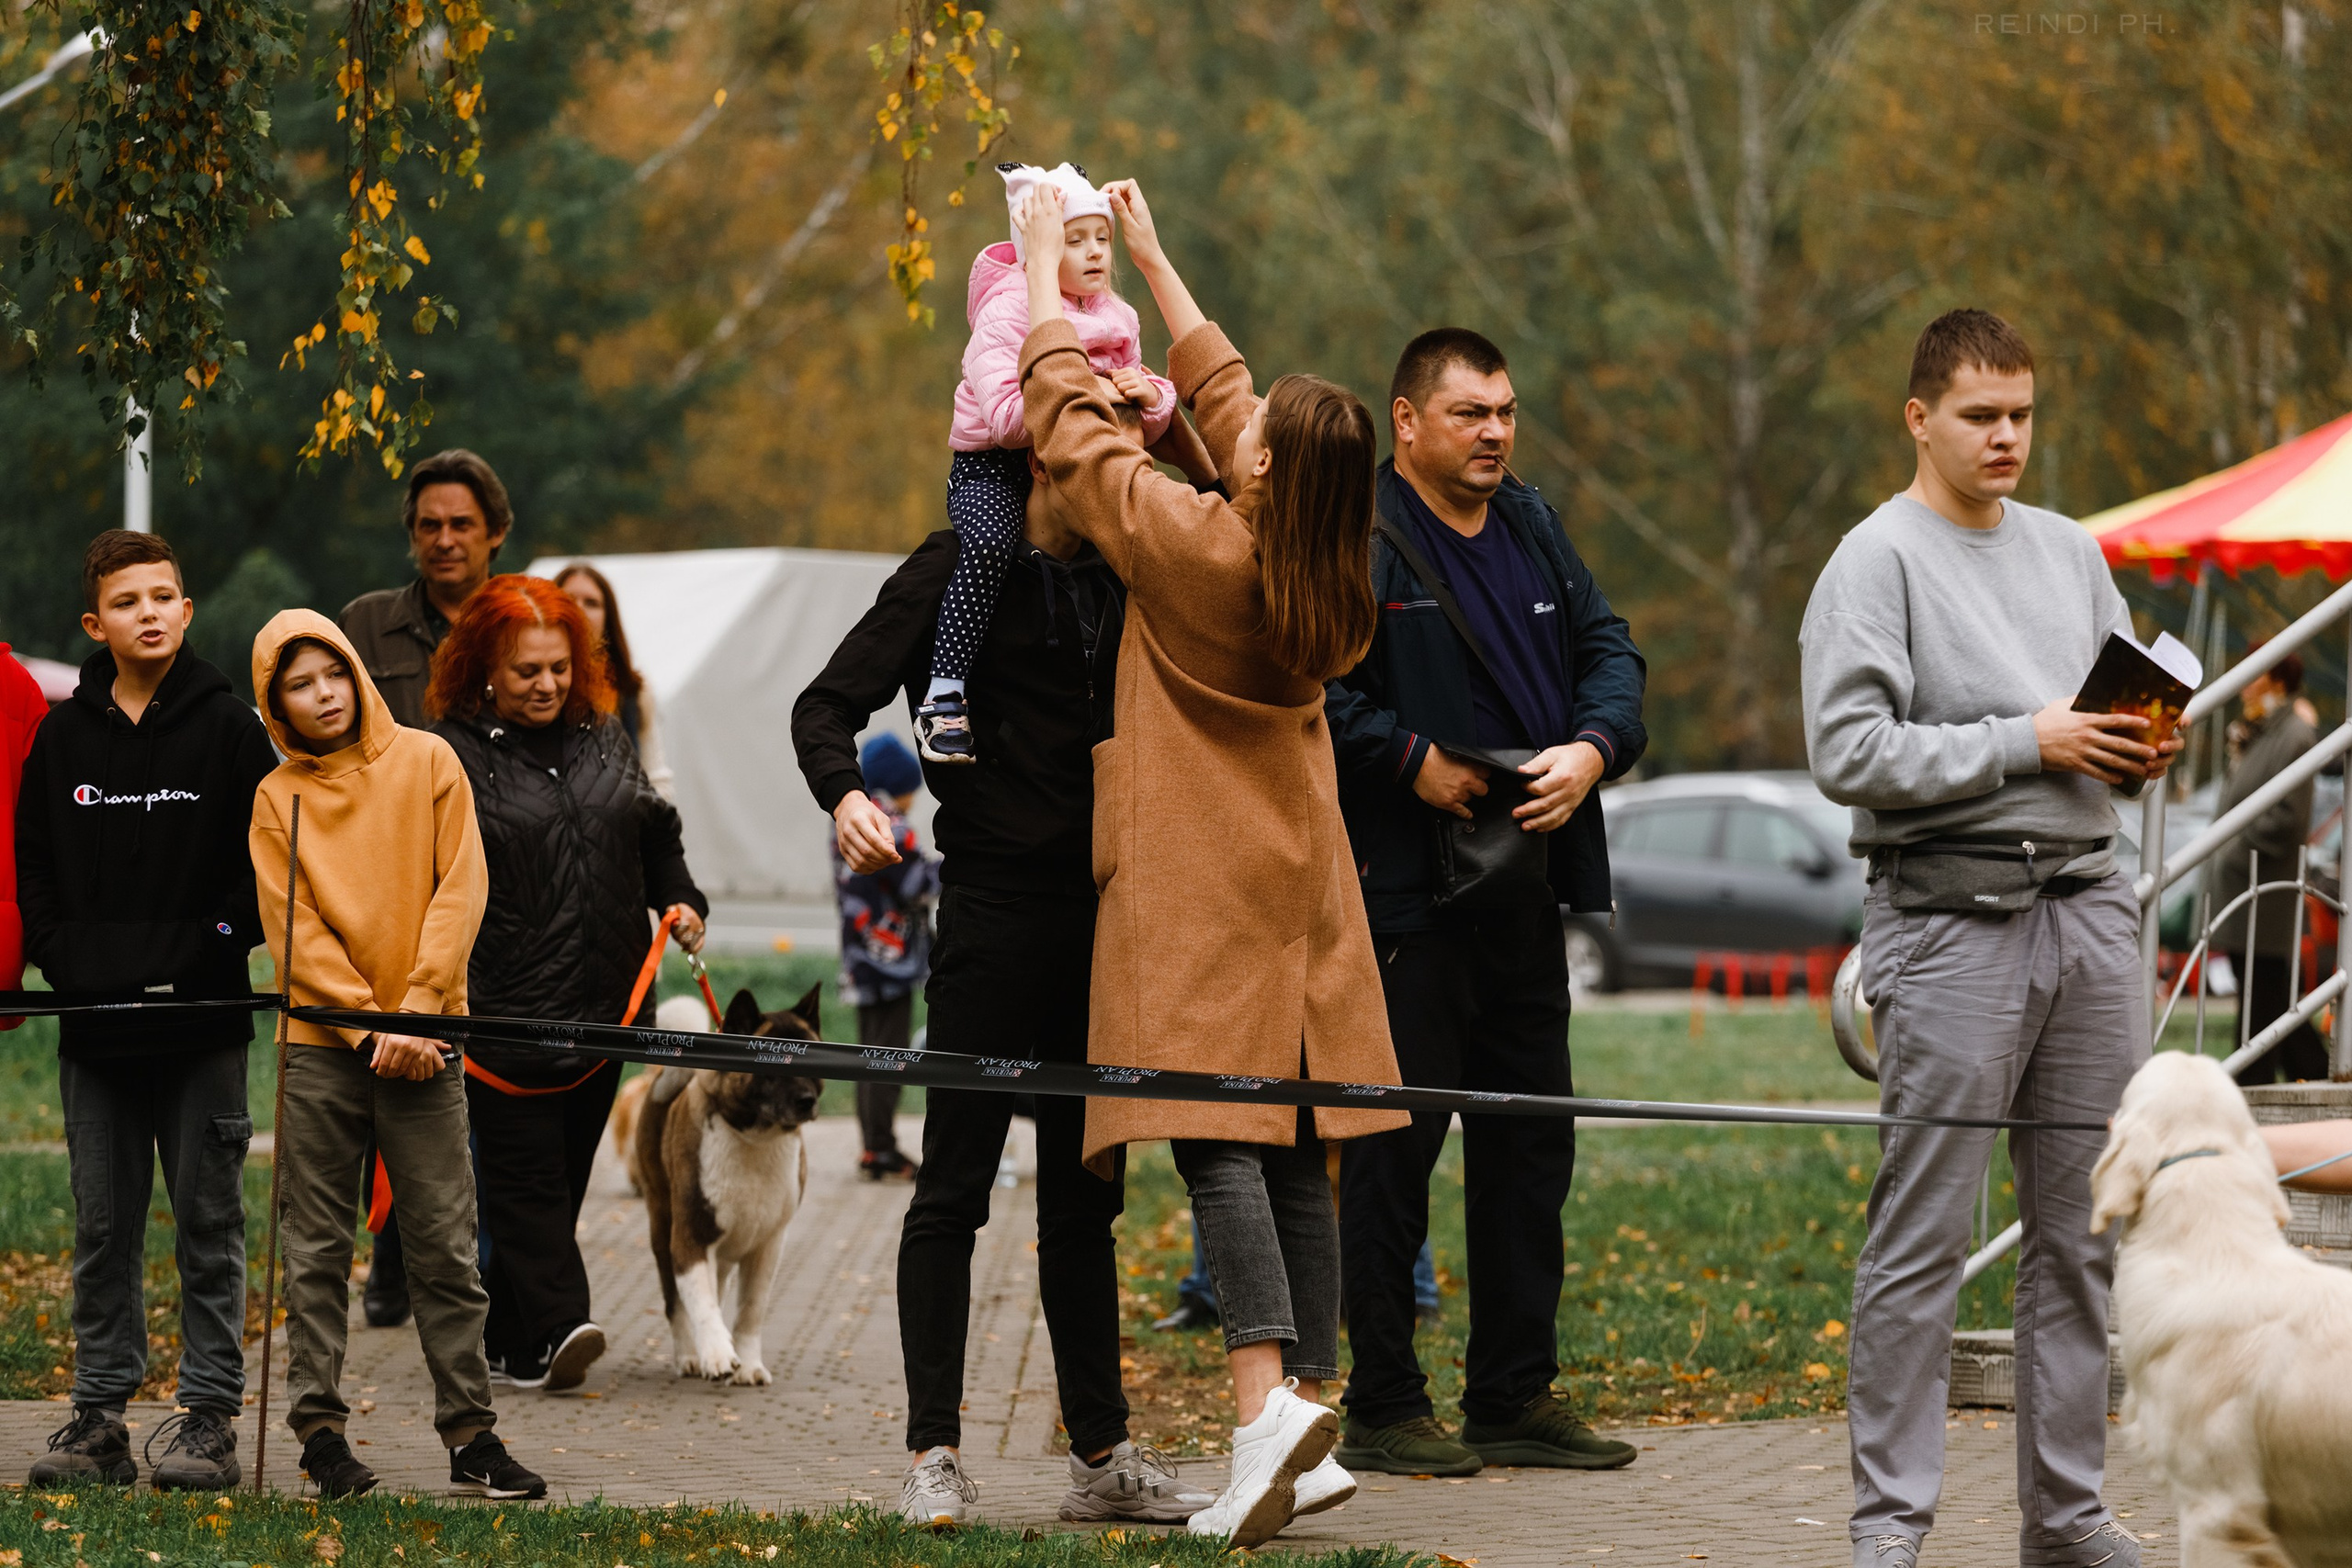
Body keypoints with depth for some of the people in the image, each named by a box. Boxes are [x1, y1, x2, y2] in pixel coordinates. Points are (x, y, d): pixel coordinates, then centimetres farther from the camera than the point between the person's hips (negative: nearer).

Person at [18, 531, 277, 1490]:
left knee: (209, 1223, 1)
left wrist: (210, 948, -10)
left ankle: (209, 1416, 4)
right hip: (94, 1022, 3)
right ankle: (99, 1415, 12)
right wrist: (65, 960, 0)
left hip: (204, 1023, -3)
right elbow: (32, 866, 14)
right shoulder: (61, 736, 9)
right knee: (103, 1229, 7)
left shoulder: (229, 727, 1)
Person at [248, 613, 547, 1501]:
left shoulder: (427, 763, 4)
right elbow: (295, 929, -1)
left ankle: (469, 1434, 4)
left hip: (420, 1045, 0)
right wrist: (368, 1024, -11)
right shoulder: (277, 798, 5)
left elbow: (460, 889, -1)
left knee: (446, 1244, 0)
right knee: (317, 1249, 3)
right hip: (321, 1044, 0)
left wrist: (415, 1009, -10)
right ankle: (320, 1431, 8)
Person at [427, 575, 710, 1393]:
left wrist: (680, 900, 11)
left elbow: (655, 833, 26)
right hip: (503, 1008, -6)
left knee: (566, 1168, 9)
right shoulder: (450, 754, -6)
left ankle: (510, 1339, 16)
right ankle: (551, 1330, -18)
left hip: (602, 1004, 6)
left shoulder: (602, 737, 13)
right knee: (523, 1171, -10)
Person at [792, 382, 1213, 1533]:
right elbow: (829, 703, -7)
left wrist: (1182, 435, 1)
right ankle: (933, 1454, -2)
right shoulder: (958, 573, -5)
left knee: (1085, 1194, 11)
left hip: (1101, 914, 6)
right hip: (995, 908, -6)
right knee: (955, 1183, -5)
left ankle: (1100, 1456, 16)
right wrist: (844, 792, -28)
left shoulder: (1122, 581, 12)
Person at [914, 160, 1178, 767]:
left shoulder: (1117, 319, 7)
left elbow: (1150, 426, 8)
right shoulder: (1006, 313, -13)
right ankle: (943, 697, -32)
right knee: (990, 543, -34)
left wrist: (1150, 397, -15)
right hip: (993, 466, -7)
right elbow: (1004, 416, -27)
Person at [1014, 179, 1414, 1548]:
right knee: (1294, 1156, 6)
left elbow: (1067, 409, -4)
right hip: (1298, 880, 7)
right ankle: (1309, 1415, 6)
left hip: (1195, 884, -7)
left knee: (1217, 1140, -13)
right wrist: (1149, 255, 26)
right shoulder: (1330, 576, 5)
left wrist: (1049, 260, 9)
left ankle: (1269, 1397, -29)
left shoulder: (1188, 540, -14)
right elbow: (1216, 381, 17)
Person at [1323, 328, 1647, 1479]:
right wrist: (1410, 760, -20)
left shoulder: (1533, 528, 14)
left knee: (1530, 1143, 11)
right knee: (1392, 1146, -3)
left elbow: (1609, 649, 12)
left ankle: (1518, 1396, 20)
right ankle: (1382, 1411, 4)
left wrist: (1591, 747, -7)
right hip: (1402, 895, -7)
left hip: (1525, 886, 7)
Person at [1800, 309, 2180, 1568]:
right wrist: (2026, 742, -15)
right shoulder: (1877, 563, -4)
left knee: (2086, 1229, 8)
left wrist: (2141, 751, 2)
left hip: (2089, 908, 6)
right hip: (1952, 919, -6)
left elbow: (2126, 702, 26)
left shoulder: (2069, 552, 17)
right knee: (1922, 1237, -5)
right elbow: (1849, 751, -14)